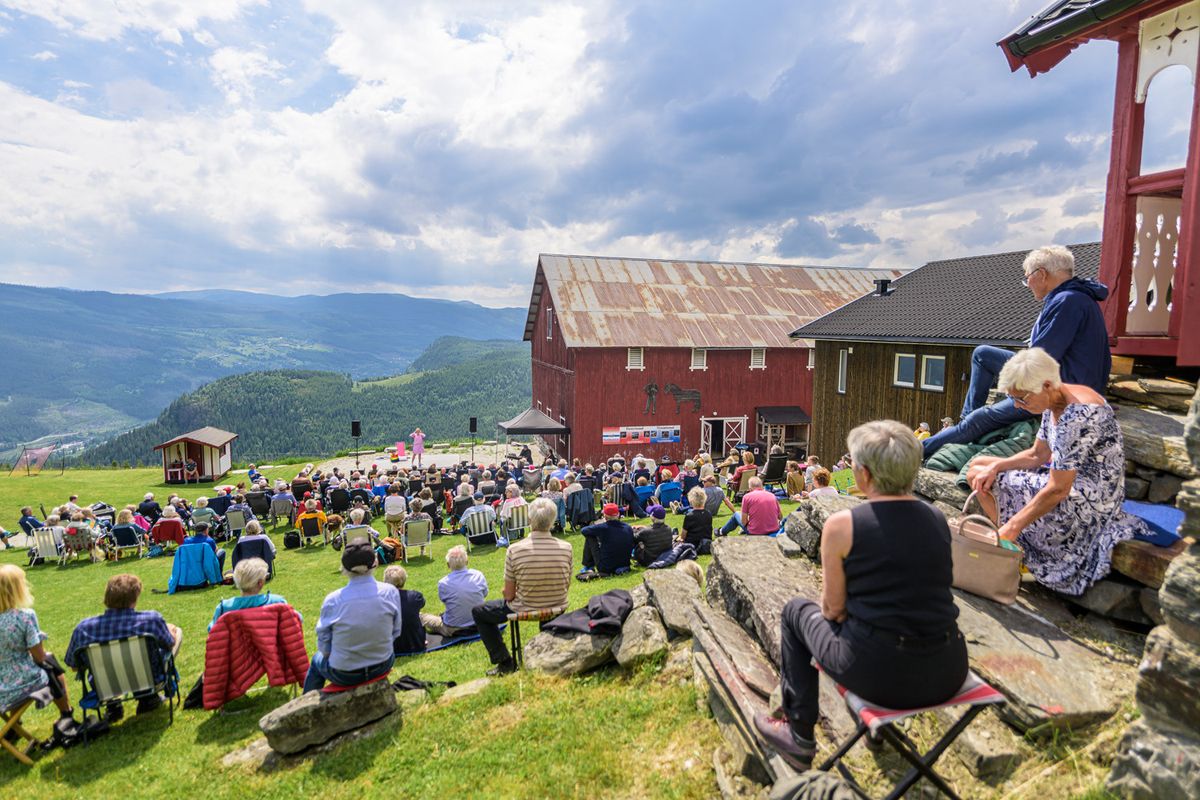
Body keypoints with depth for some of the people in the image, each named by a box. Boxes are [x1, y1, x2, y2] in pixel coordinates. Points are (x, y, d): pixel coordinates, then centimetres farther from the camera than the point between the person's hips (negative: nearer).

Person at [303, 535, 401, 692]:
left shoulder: (332, 600, -21)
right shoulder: (391, 592, -18)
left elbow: (324, 646, -8)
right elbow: (395, 632, -4)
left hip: (344, 675, -1)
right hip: (382, 666, 1)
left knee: (317, 660, 31)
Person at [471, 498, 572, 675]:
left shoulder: (514, 550, -22)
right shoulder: (566, 548, -14)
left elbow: (509, 595, -14)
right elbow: (566, 586, -1)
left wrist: (508, 593, 9)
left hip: (523, 610, -3)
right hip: (557, 609, 4)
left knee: (478, 612, 21)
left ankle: (505, 663, 18)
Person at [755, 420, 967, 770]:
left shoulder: (841, 525, -13)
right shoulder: (938, 520, 3)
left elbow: (833, 608, -4)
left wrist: (832, 609, 19)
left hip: (879, 672, -5)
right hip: (947, 675, 5)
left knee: (796, 610, 22)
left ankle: (799, 735, 29)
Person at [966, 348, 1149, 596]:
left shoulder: (1076, 416, -29)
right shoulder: (1054, 403, 0)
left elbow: (1057, 490, -28)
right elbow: (1038, 455, 10)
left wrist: (1011, 528, -24)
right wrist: (996, 466, -8)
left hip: (1088, 500, -10)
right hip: (1067, 477, 10)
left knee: (978, 472, -10)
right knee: (978, 466, 10)